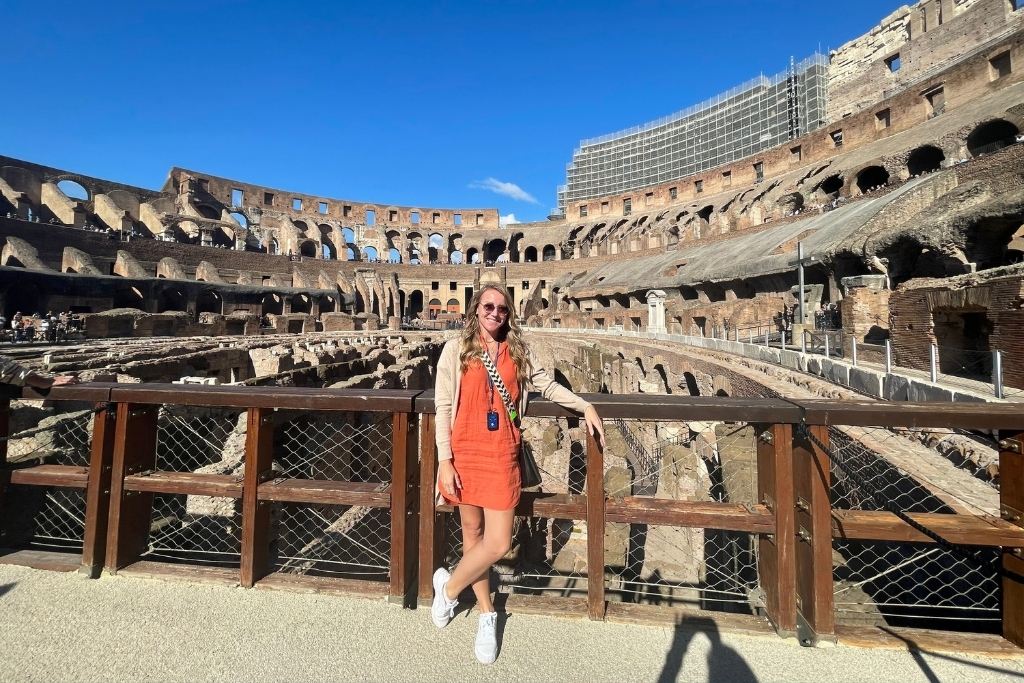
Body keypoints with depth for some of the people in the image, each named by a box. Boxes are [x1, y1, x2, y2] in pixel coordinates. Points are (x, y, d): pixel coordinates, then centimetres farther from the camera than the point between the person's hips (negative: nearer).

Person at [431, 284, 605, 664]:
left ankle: (448, 587, 29)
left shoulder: (517, 351, 6)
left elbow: (547, 385, 15)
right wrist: (444, 461, -9)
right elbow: (443, 407, -4)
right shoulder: (456, 350, -3)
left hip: (503, 455, 2)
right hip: (466, 454, -2)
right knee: (473, 535, 13)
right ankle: (487, 614, 37)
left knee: (498, 543, 0)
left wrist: (585, 407, 8)